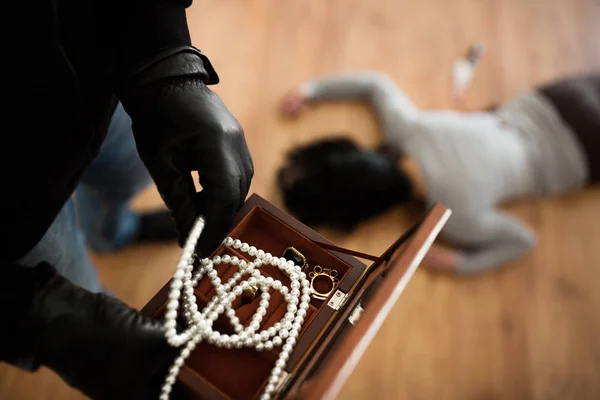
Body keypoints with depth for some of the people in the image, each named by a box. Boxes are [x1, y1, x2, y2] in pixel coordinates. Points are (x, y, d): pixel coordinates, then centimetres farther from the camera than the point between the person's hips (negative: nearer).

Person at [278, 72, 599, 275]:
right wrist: (310, 89, -12)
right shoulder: (406, 127, -28)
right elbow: (376, 83, -10)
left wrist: (458, 263, -30)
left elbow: (524, 239, -23)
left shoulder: (456, 216, -38)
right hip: (542, 105, 4)